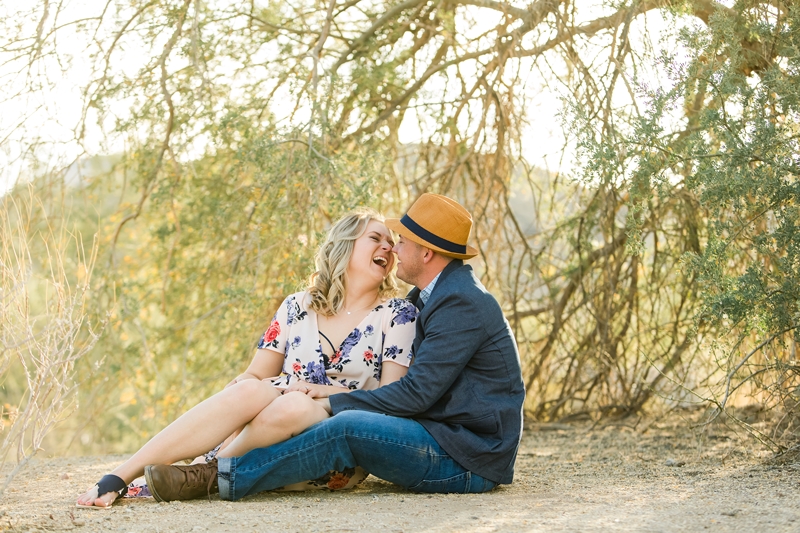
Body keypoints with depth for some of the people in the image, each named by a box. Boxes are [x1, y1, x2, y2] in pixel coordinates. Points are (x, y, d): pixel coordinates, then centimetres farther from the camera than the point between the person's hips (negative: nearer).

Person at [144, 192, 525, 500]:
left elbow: (418, 392, -20)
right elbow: (420, 385, 18)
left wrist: (334, 402, -12)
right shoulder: (442, 293, 16)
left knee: (348, 427, -25)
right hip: (448, 439, 10)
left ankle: (221, 477, -21)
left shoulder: (462, 302, -17)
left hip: (469, 459, -10)